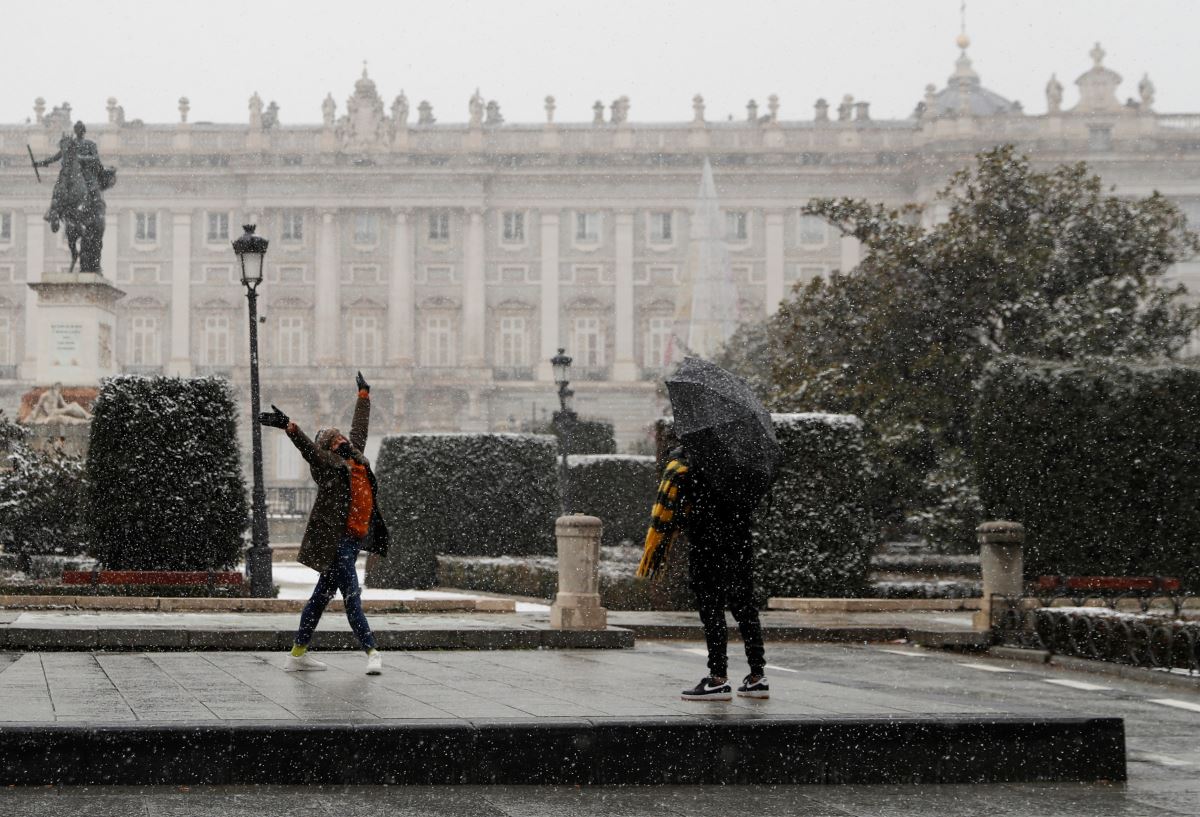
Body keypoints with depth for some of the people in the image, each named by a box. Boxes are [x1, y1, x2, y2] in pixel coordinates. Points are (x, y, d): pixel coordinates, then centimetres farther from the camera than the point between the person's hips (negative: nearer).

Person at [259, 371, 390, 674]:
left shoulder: (355, 456, 15)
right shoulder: (327, 464, -6)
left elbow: (359, 425, 29)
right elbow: (308, 447, -23)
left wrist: (364, 394, 40)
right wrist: (289, 426, -40)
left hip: (354, 539, 9)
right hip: (337, 541, -8)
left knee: (322, 596, 12)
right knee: (351, 597, -8)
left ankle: (298, 653, 19)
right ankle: (372, 652, -8)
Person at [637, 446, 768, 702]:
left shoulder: (680, 467, -3)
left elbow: (664, 516, -8)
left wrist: (650, 560, -7)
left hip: (709, 549, -6)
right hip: (743, 545, 6)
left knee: (711, 611, -3)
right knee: (745, 609, 13)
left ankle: (718, 679, -6)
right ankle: (757, 677, 15)